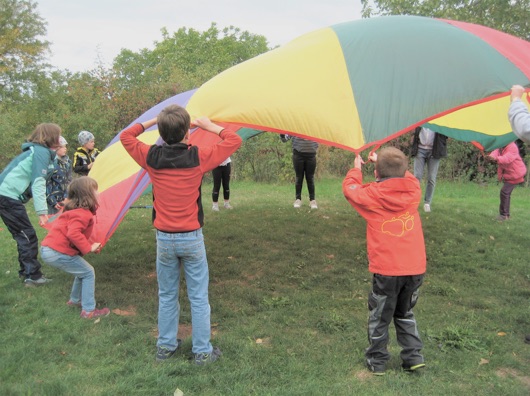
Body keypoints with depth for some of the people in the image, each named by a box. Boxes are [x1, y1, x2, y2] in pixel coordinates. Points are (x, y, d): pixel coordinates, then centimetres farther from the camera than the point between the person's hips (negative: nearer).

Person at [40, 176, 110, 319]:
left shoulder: (74, 209, 16)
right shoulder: (82, 214, -17)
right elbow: (73, 234, -28)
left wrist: (89, 245, 14)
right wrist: (88, 248, -20)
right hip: (58, 252, -10)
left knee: (82, 271, 21)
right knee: (88, 273, -2)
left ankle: (75, 300, 36)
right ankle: (88, 311, 1)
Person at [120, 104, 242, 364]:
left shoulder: (151, 158, -6)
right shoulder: (198, 158, -12)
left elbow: (126, 136, 14)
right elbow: (234, 141, -1)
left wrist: (152, 121, 14)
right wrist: (209, 125, 8)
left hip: (164, 239, 3)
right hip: (192, 239, -2)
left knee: (167, 296, 18)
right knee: (199, 298, 9)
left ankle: (165, 347, 31)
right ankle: (202, 352, 18)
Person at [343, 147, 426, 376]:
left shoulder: (372, 195, -9)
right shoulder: (414, 189, 0)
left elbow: (349, 188, 11)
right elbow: (405, 176, 24)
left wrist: (357, 167, 27)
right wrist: (381, 161, 33)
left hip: (386, 271, -4)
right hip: (416, 268, 4)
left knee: (379, 317, 15)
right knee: (405, 314, 25)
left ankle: (377, 361, 26)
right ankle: (414, 357, 27)